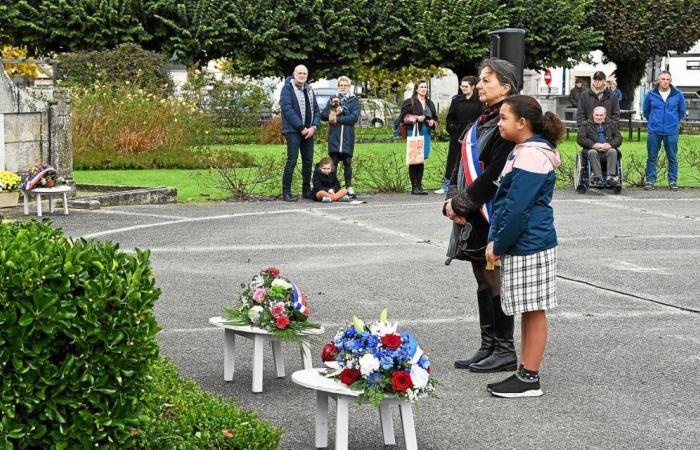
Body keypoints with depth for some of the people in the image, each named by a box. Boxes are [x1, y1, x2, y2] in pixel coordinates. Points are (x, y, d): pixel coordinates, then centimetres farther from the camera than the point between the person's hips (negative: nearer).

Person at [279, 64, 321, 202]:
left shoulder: (309, 90, 17)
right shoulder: (287, 88, -3)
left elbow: (316, 110, 16)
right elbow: (287, 109, -14)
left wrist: (314, 126, -3)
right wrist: (301, 127, -16)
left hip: (308, 132, 7)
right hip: (293, 131, -7)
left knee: (308, 162, 9)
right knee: (292, 161, -11)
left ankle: (306, 190, 19)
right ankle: (286, 192, -8)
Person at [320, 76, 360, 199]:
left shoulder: (354, 100, 8)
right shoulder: (333, 99, 15)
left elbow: (354, 117, -7)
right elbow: (323, 115, 6)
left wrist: (337, 119, -10)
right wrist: (333, 112, -11)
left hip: (348, 136, -1)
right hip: (334, 136, 1)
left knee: (347, 162, 2)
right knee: (333, 162, -3)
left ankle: (349, 188, 7)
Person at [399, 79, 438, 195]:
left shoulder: (430, 103, 18)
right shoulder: (409, 102, 1)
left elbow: (435, 118, 25)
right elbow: (404, 116, -4)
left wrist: (432, 122, 4)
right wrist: (416, 118, -14)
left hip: (426, 133, 5)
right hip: (414, 132, -5)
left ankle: (419, 185, 10)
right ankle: (414, 187, -5)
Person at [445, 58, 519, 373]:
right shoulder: (482, 121, 13)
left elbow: (495, 174, -21)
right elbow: (463, 164, 14)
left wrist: (462, 204, -16)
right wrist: (452, 199, -1)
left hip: (493, 216, -9)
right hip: (472, 217, 9)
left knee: (495, 282, -2)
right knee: (483, 282, 13)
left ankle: (505, 352, 8)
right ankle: (488, 348, 21)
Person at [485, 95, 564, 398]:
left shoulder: (531, 155, -17)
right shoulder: (522, 152, 16)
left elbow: (517, 208, -20)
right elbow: (504, 200, 17)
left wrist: (498, 245, -12)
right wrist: (494, 240, 9)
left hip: (530, 246, -10)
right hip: (522, 245, 10)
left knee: (534, 311, -3)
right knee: (528, 312, 14)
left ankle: (530, 379, 3)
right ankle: (525, 372, 21)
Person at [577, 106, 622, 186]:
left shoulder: (611, 125, 20)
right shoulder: (586, 125, 13)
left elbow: (618, 138, 9)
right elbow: (580, 139, 0)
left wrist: (610, 144, -13)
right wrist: (594, 145, -16)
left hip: (608, 150, 1)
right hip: (592, 149, -1)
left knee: (613, 151, -31)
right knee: (592, 152, -35)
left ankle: (611, 176, -38)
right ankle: (598, 177, -41)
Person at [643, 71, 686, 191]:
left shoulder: (678, 95, -2)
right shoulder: (651, 95, -2)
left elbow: (682, 111, 15)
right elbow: (645, 110, 15)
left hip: (671, 132, 0)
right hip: (654, 131, 0)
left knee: (672, 158, 4)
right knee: (651, 157, 5)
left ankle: (673, 181, 13)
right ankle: (650, 180, 14)